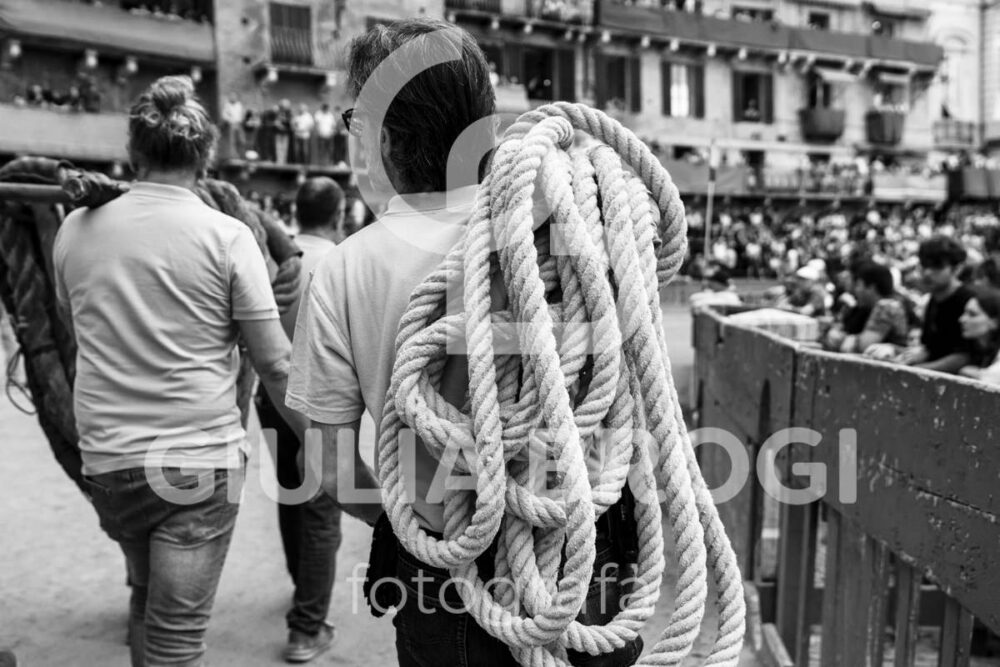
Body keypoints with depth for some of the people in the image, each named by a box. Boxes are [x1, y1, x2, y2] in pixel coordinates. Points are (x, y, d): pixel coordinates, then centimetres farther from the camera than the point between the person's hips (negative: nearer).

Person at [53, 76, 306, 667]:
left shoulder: (76, 229, 1)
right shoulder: (227, 236, -10)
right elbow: (275, 362, -9)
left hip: (106, 457, 5)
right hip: (199, 459, -4)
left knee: (146, 601, 27)